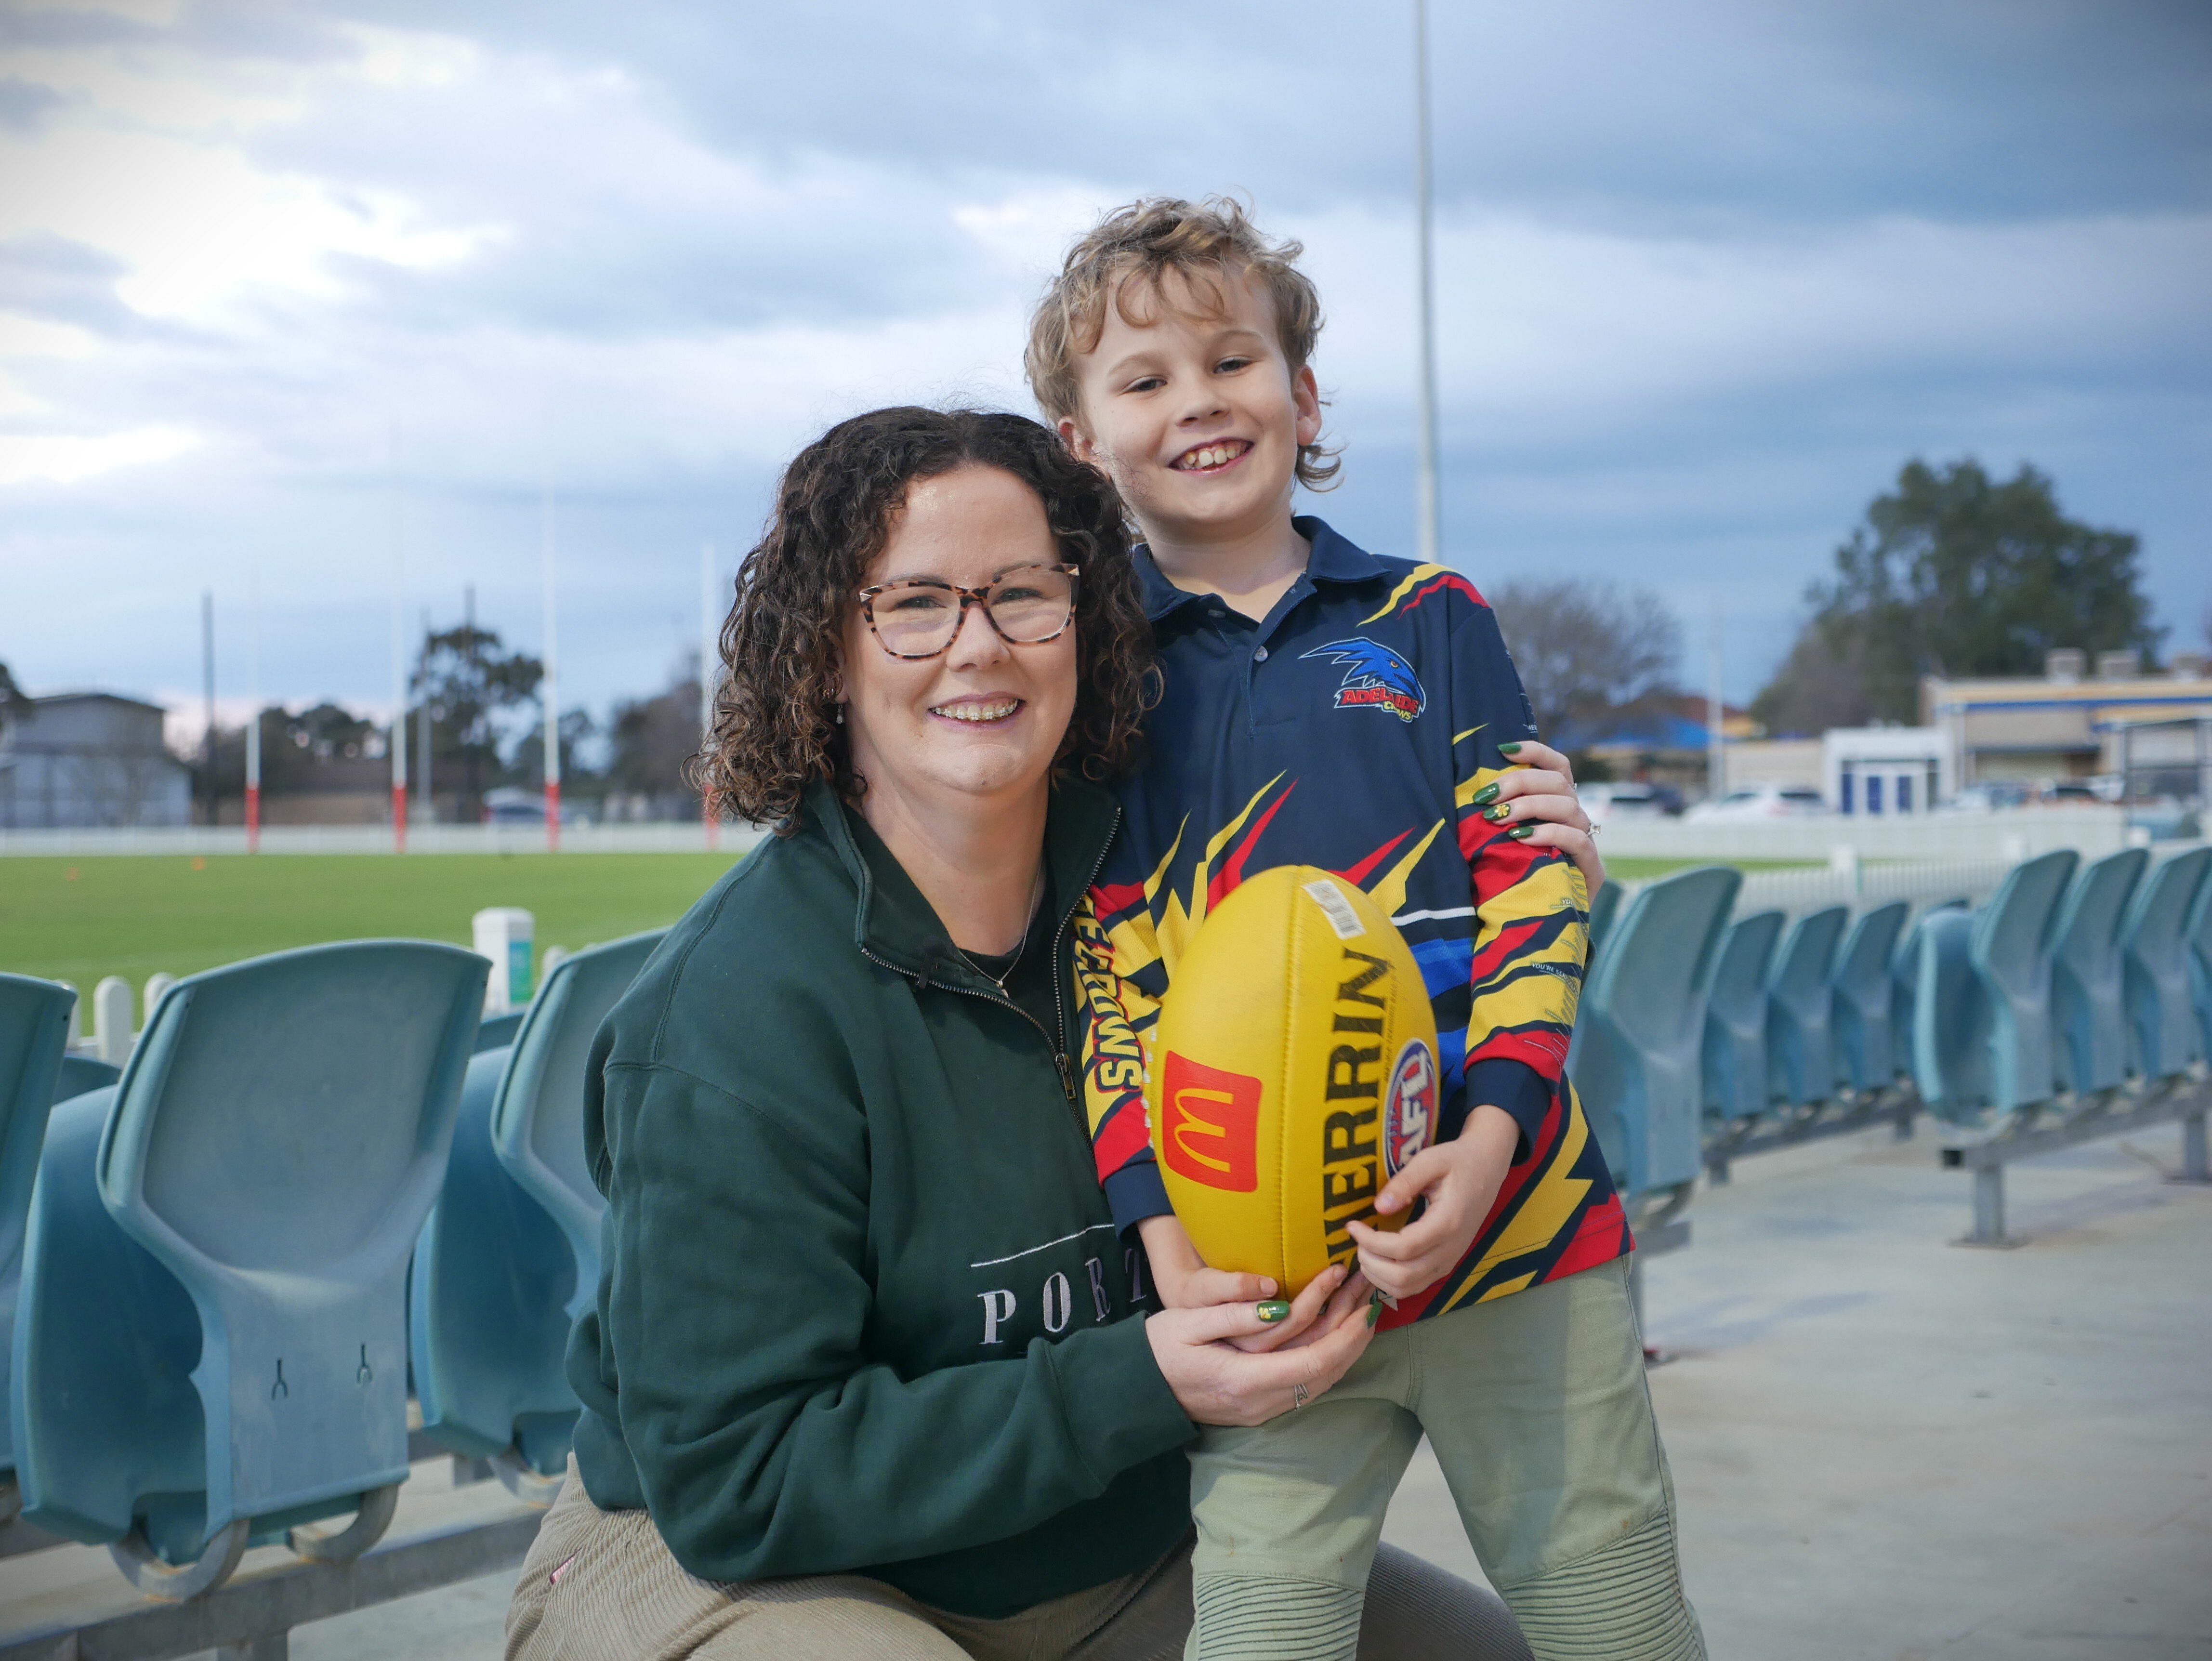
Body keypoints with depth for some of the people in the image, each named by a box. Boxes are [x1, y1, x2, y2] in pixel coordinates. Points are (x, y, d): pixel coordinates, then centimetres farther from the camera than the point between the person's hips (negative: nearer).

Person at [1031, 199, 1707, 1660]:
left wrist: (1492, 1132, -14)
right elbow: (1104, 971, 3)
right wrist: (1164, 1227, -10)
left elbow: (1533, 881, 2)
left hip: (1514, 1209, 1)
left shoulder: (1430, 621, 9)